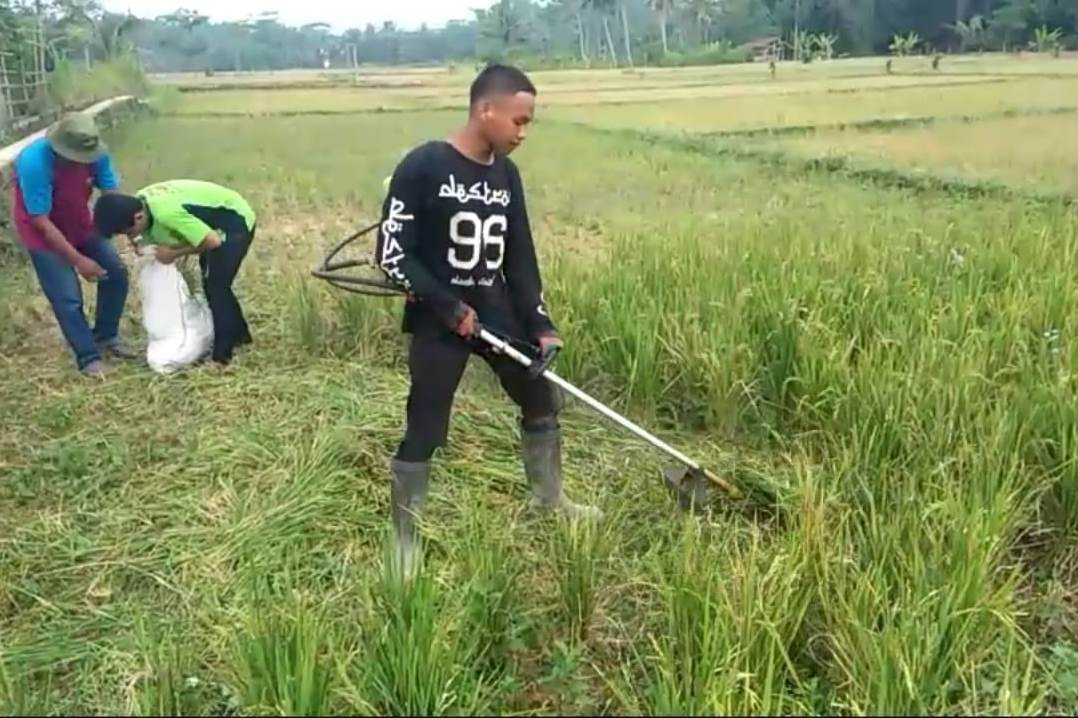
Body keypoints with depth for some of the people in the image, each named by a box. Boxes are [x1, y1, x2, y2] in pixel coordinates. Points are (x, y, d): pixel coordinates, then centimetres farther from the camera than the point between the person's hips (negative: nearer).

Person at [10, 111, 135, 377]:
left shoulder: (95, 153, -21)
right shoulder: (34, 162, -35)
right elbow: (42, 223, -30)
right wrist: (79, 260, -28)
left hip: (79, 223, 5)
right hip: (43, 231, -5)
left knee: (116, 273, 4)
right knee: (68, 297, -7)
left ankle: (105, 336, 24)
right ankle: (88, 357, 11)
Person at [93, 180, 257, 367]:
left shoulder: (166, 213, -37)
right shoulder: (138, 203, -9)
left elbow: (212, 241, -32)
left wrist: (174, 254, -21)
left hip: (236, 221, -10)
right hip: (216, 222, 10)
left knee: (216, 287, -12)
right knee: (211, 283, 18)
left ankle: (222, 355, -4)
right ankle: (239, 334, 35)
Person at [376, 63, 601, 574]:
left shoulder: (506, 174, 4)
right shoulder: (423, 166, -15)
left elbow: (520, 256, 8)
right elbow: (392, 253, -16)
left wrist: (540, 324, 1)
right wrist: (448, 308, -18)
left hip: (496, 310, 7)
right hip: (437, 318, -6)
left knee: (542, 399, 16)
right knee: (425, 432, -3)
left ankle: (549, 499, 39)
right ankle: (405, 543, 15)